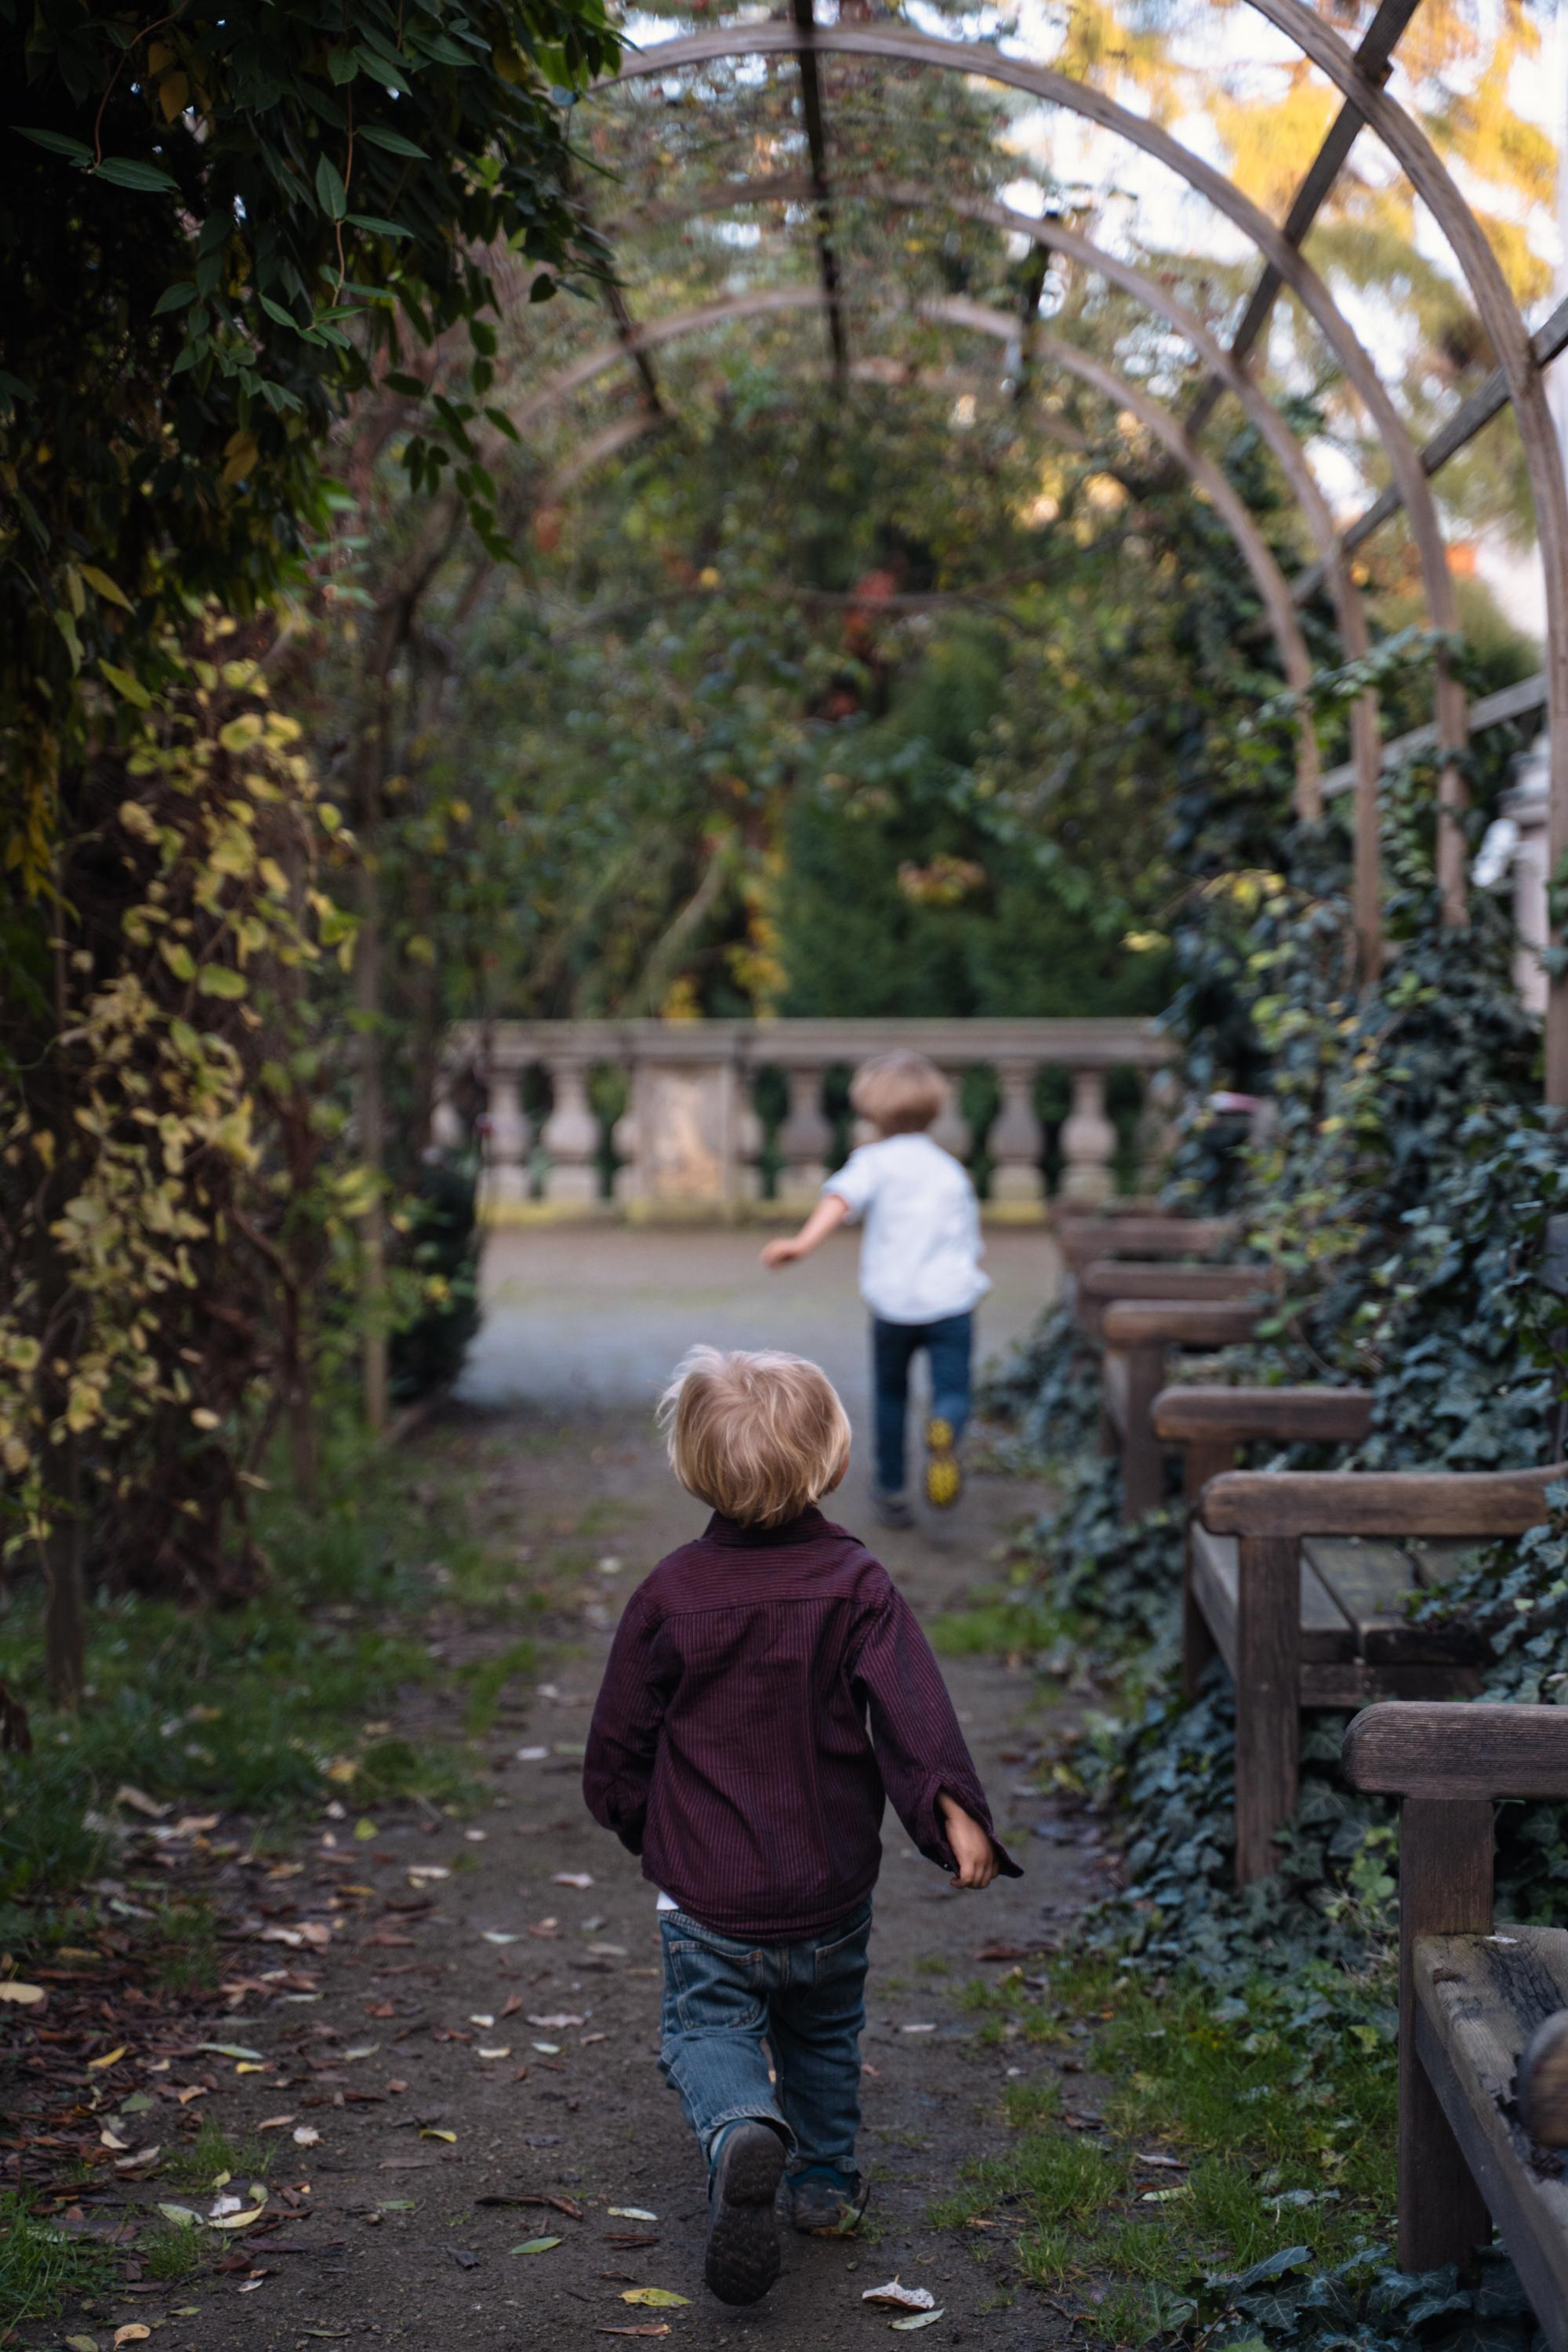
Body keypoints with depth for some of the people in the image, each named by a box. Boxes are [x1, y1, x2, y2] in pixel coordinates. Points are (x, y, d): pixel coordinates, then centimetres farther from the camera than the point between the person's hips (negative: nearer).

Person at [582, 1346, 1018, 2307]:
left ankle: (743, 2128, -21)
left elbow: (619, 1743, 0)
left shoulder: (671, 1594, -7)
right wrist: (955, 1809, -28)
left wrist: (642, 1824, 17)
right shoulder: (857, 1585, -9)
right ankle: (826, 2180, 34)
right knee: (824, 2032, 24)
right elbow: (913, 1705, -22)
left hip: (708, 1894, -2)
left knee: (707, 2027, 8)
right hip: (832, 1889, 2)